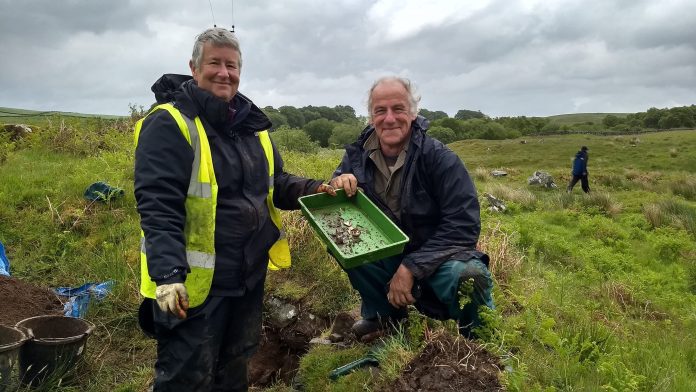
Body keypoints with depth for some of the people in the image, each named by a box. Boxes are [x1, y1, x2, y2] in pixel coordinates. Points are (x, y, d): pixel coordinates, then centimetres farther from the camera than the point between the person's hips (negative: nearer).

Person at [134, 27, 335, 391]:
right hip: (196, 279, -7)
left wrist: (312, 190, -3)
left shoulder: (250, 123, 8)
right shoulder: (169, 124, -16)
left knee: (235, 362, 25)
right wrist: (168, 273, -32)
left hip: (250, 273, 8)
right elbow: (157, 206, -23)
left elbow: (274, 182, 16)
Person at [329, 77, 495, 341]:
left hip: (436, 257, -4)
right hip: (386, 258, 4)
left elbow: (463, 226, -21)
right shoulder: (358, 154, -4)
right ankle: (383, 316, 4)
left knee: (468, 276, -35)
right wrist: (339, 184, -25)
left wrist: (412, 267, -26)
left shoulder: (440, 159, -18)